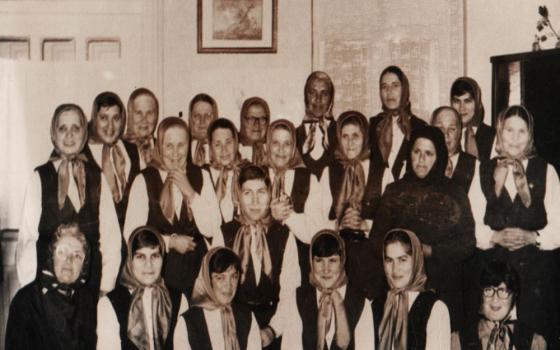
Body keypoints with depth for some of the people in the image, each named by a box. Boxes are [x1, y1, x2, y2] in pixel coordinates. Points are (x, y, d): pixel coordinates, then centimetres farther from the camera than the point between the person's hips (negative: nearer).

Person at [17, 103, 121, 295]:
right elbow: (27, 235, -1)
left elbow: (110, 232, 4)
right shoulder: (40, 177, -1)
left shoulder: (96, 177, 6)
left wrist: (106, 284, -2)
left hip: (91, 279, 2)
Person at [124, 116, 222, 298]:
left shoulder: (201, 177, 7)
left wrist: (190, 193, -9)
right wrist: (170, 242, -11)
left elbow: (210, 230, -1)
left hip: (196, 270, 2)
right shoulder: (144, 180, -2)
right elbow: (131, 234, -5)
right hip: (158, 270, -2)